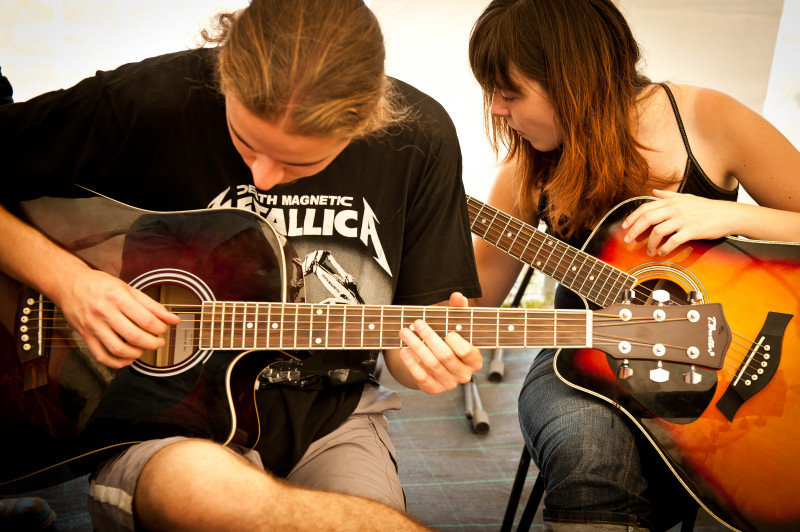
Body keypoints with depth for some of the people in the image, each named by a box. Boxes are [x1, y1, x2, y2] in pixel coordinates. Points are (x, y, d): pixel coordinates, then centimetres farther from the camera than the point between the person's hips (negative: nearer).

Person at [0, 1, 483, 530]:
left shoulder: (418, 138, -6)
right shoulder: (145, 103, -14)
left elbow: (408, 330, 3)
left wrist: (419, 359, -19)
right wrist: (66, 278, -17)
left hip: (329, 414, 2)